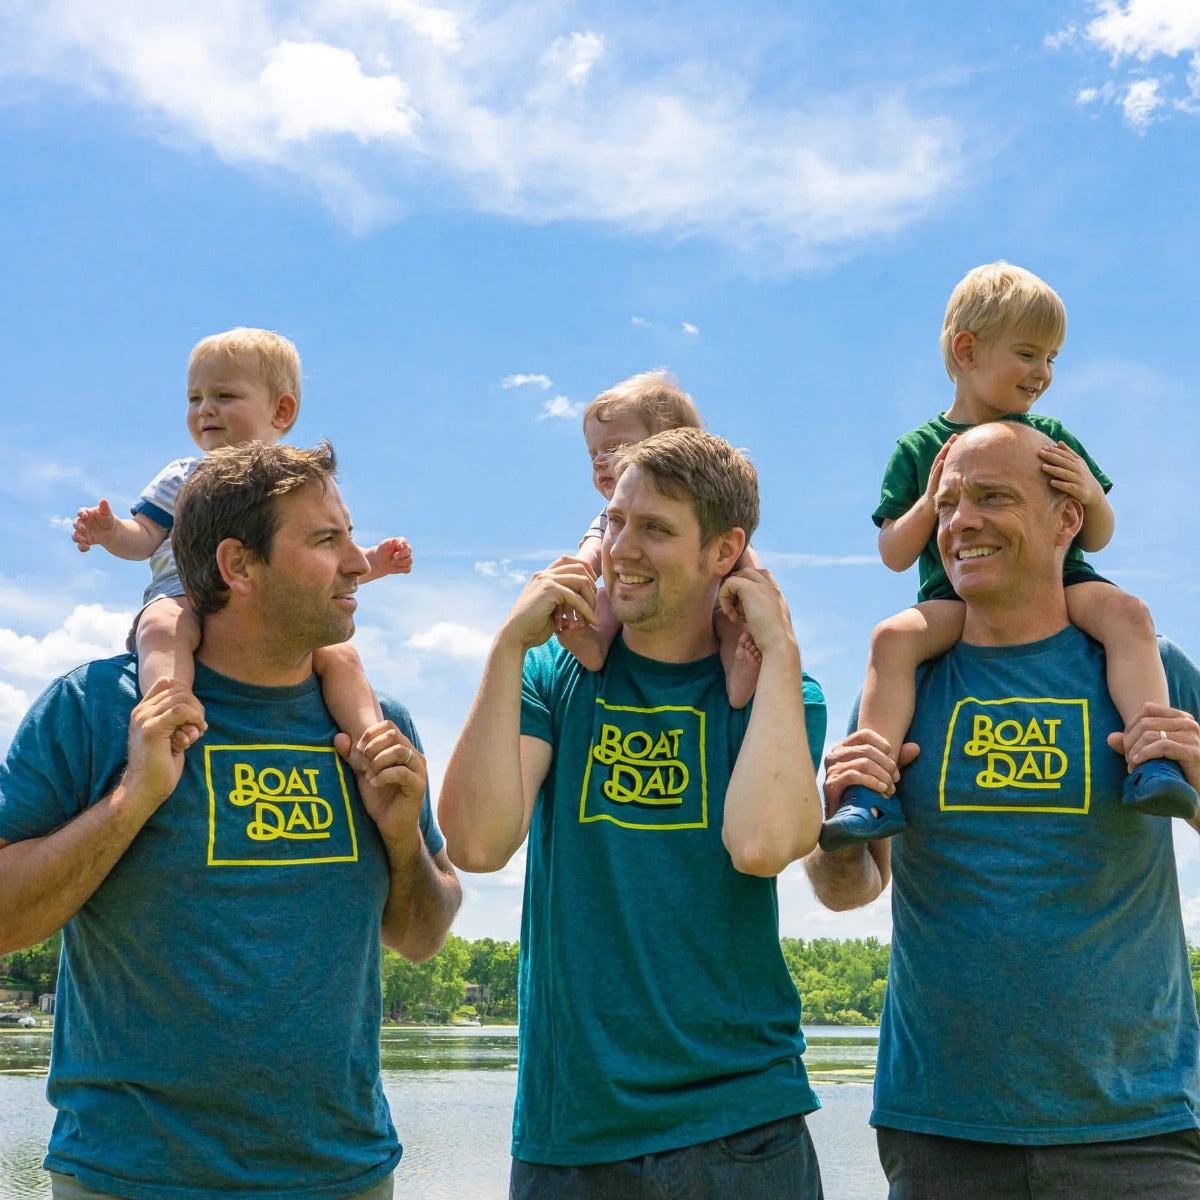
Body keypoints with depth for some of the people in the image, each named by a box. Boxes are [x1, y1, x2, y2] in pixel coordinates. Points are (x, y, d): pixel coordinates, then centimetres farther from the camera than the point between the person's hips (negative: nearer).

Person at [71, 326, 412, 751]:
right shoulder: (183, 479, 18)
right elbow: (146, 537, 10)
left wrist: (374, 561, 5)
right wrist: (111, 531, -12)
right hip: (185, 596, -2)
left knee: (339, 655, -22)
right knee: (163, 626, -37)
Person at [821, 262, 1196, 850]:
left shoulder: (1051, 437, 15)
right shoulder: (918, 449, 9)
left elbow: (1097, 539, 16)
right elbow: (894, 555, 5)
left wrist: (1090, 494, -7)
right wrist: (929, 501, -13)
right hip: (957, 592, -1)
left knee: (1127, 612, -28)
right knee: (892, 636, -29)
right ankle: (872, 790, -29)